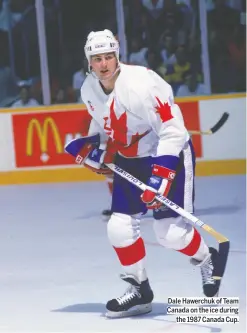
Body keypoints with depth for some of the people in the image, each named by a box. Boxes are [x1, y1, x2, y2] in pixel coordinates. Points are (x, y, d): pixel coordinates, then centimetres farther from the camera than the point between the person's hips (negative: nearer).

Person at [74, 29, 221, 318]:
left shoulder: (141, 85, -29)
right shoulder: (89, 90, -5)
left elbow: (173, 131, -30)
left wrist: (161, 174, -35)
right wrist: (93, 145, 1)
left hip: (169, 154, -7)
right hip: (130, 159, 7)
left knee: (169, 231, -12)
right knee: (119, 227, -2)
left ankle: (207, 260, 20)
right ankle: (139, 290, 15)